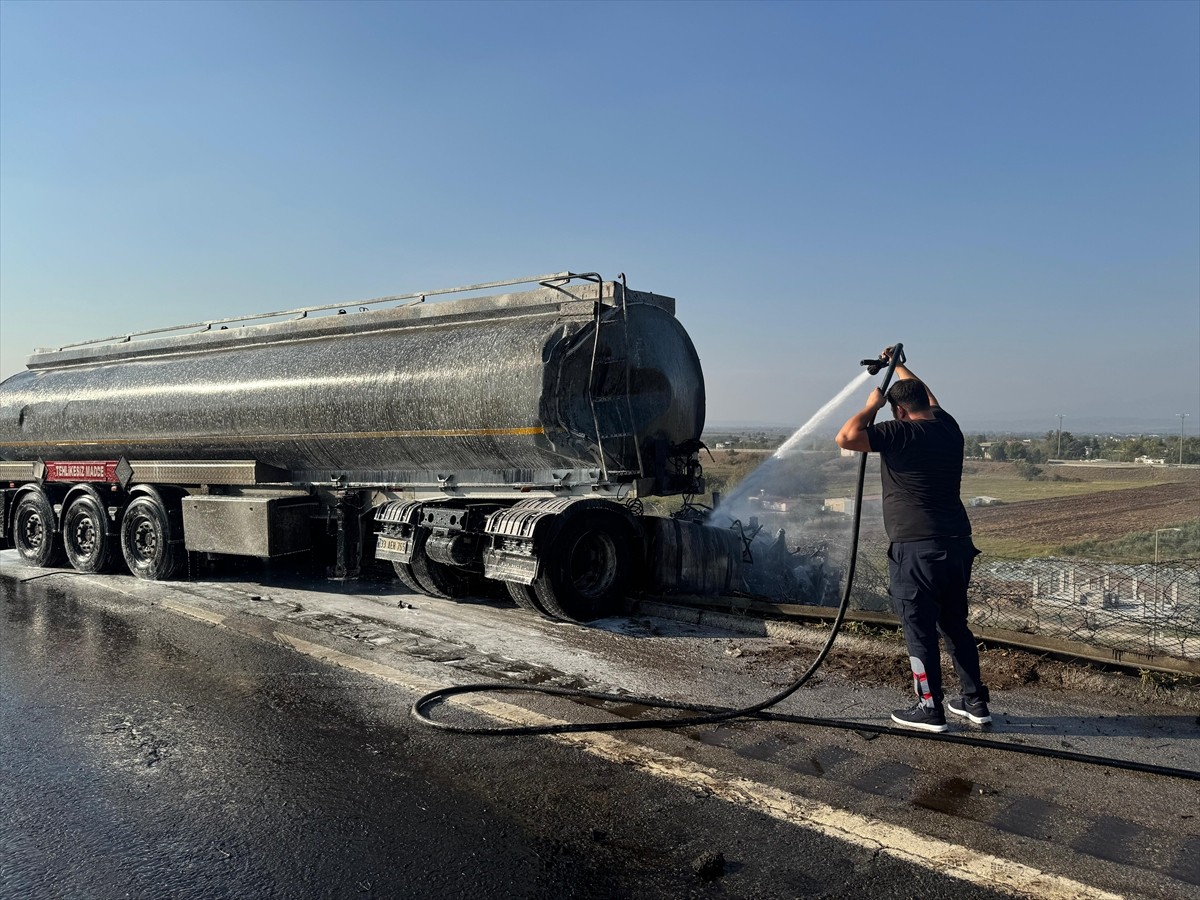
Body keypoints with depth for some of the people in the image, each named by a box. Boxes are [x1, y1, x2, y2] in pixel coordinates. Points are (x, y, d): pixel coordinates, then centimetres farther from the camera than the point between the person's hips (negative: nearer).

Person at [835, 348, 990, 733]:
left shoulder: (901, 433, -12)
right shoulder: (948, 428, 10)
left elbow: (846, 437, -19)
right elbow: (927, 397, 30)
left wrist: (872, 405, -4)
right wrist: (897, 366, 41)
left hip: (917, 550, -8)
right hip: (957, 544, 8)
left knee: (920, 631, 3)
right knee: (956, 626, 18)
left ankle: (931, 709, 11)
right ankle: (975, 702, 27)